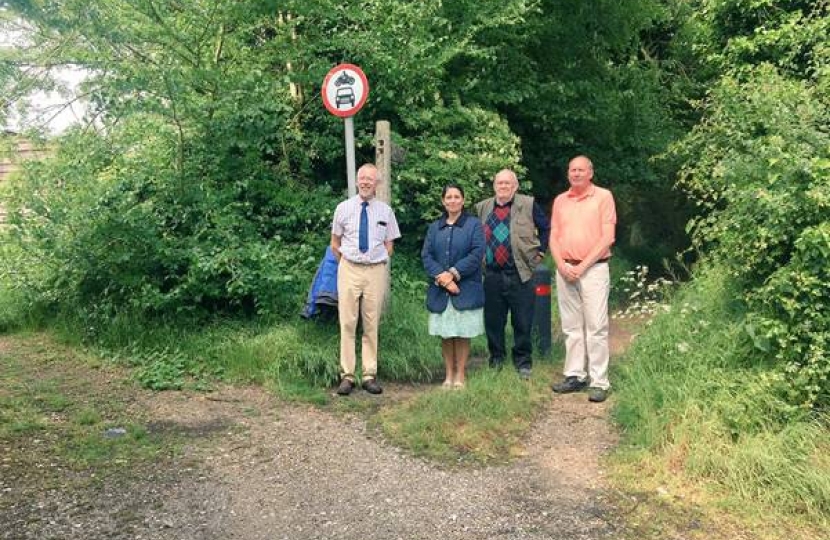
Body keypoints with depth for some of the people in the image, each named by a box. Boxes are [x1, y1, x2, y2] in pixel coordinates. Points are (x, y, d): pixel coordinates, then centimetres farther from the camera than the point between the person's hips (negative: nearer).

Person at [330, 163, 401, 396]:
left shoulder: (385, 211, 5)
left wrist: (377, 262, 7)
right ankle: (347, 375, 3)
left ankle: (370, 375, 11)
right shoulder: (343, 208, 4)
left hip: (376, 271, 1)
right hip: (349, 269, -1)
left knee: (372, 325, 5)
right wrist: (347, 262, 10)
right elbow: (335, 244, 11)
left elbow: (389, 246, 12)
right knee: (347, 323, -2)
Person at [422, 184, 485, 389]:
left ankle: (460, 375, 13)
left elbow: (477, 254, -8)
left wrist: (453, 273, -15)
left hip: (466, 289, -3)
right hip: (440, 289, 3)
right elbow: (426, 256, 4)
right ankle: (449, 374, 18)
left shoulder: (474, 224, 3)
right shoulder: (434, 228, 13)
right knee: (445, 334, 6)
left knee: (462, 333, 1)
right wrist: (441, 277, -13)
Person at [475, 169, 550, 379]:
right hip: (492, 275, 3)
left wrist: (539, 252, 2)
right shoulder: (482, 208, 9)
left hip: (520, 275, -3)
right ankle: (496, 359, 25)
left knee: (523, 322, 3)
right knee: (492, 321, 10)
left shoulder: (528, 205, -1)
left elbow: (546, 227, 7)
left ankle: (523, 362, 16)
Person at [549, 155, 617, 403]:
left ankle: (599, 382, -2)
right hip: (565, 269, 5)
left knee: (596, 326, -5)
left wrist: (582, 266, -12)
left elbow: (607, 237, -6)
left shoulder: (603, 196, 0)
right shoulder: (560, 200, 14)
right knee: (571, 326, 8)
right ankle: (575, 375, 16)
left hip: (593, 269, -5)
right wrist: (561, 265, -5)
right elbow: (554, 236, 12)